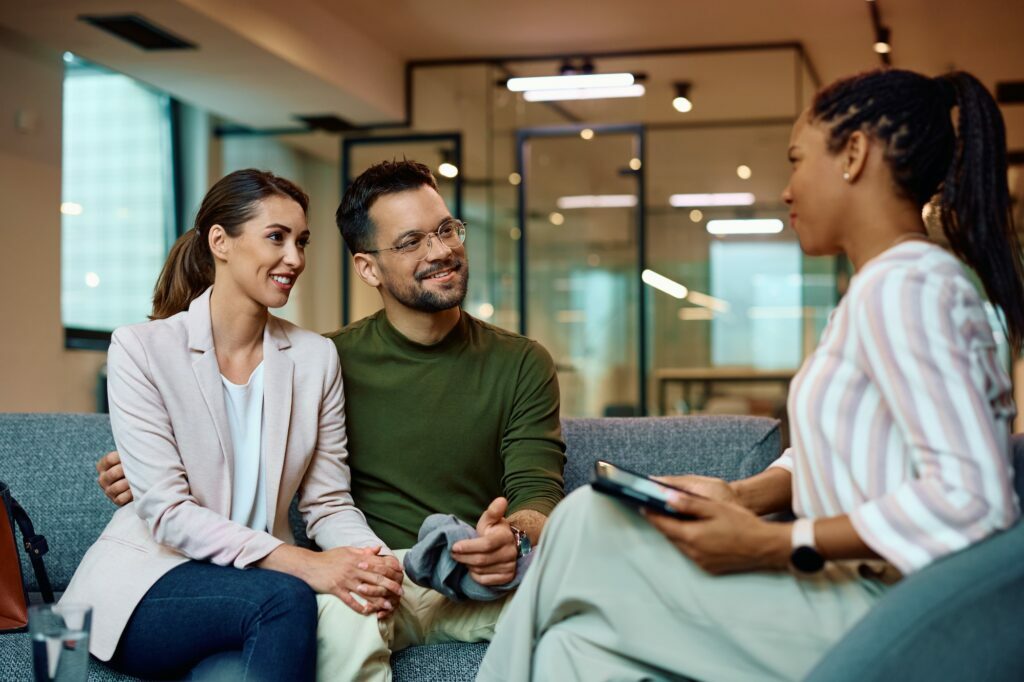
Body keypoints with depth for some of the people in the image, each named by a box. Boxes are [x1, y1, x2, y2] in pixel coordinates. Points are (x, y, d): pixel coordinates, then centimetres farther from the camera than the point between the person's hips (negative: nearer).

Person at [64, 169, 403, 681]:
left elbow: (329, 502, 5)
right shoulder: (140, 348, -6)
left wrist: (377, 562, -18)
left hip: (253, 580, 2)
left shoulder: (315, 357, 5)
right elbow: (166, 509, -13)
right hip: (149, 578, -1)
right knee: (286, 598, -32)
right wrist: (300, 563, -24)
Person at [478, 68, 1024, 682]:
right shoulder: (887, 285, 17)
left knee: (590, 528, -9)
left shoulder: (903, 285, -18)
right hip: (861, 590, 10)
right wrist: (743, 495, 2)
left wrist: (774, 546, -22)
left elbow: (973, 500, -28)